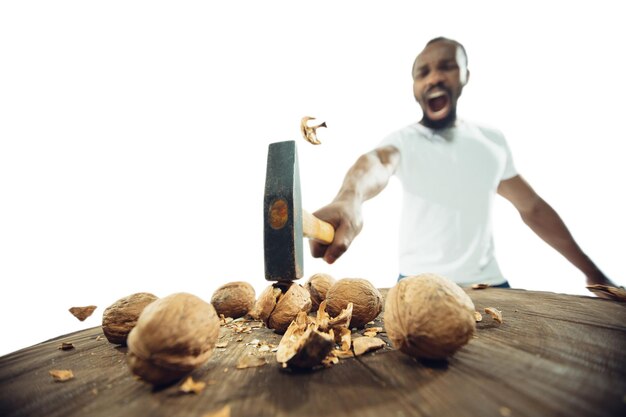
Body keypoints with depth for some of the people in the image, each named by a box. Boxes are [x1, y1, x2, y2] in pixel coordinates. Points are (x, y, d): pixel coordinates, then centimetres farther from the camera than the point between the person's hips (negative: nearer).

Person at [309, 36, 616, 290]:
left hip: (489, 283, 4)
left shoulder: (493, 140, 3)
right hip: (420, 285, -3)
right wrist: (350, 199, -58)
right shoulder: (403, 140, -10)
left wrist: (592, 271, 12)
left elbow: (532, 207, 11)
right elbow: (376, 163, -35)